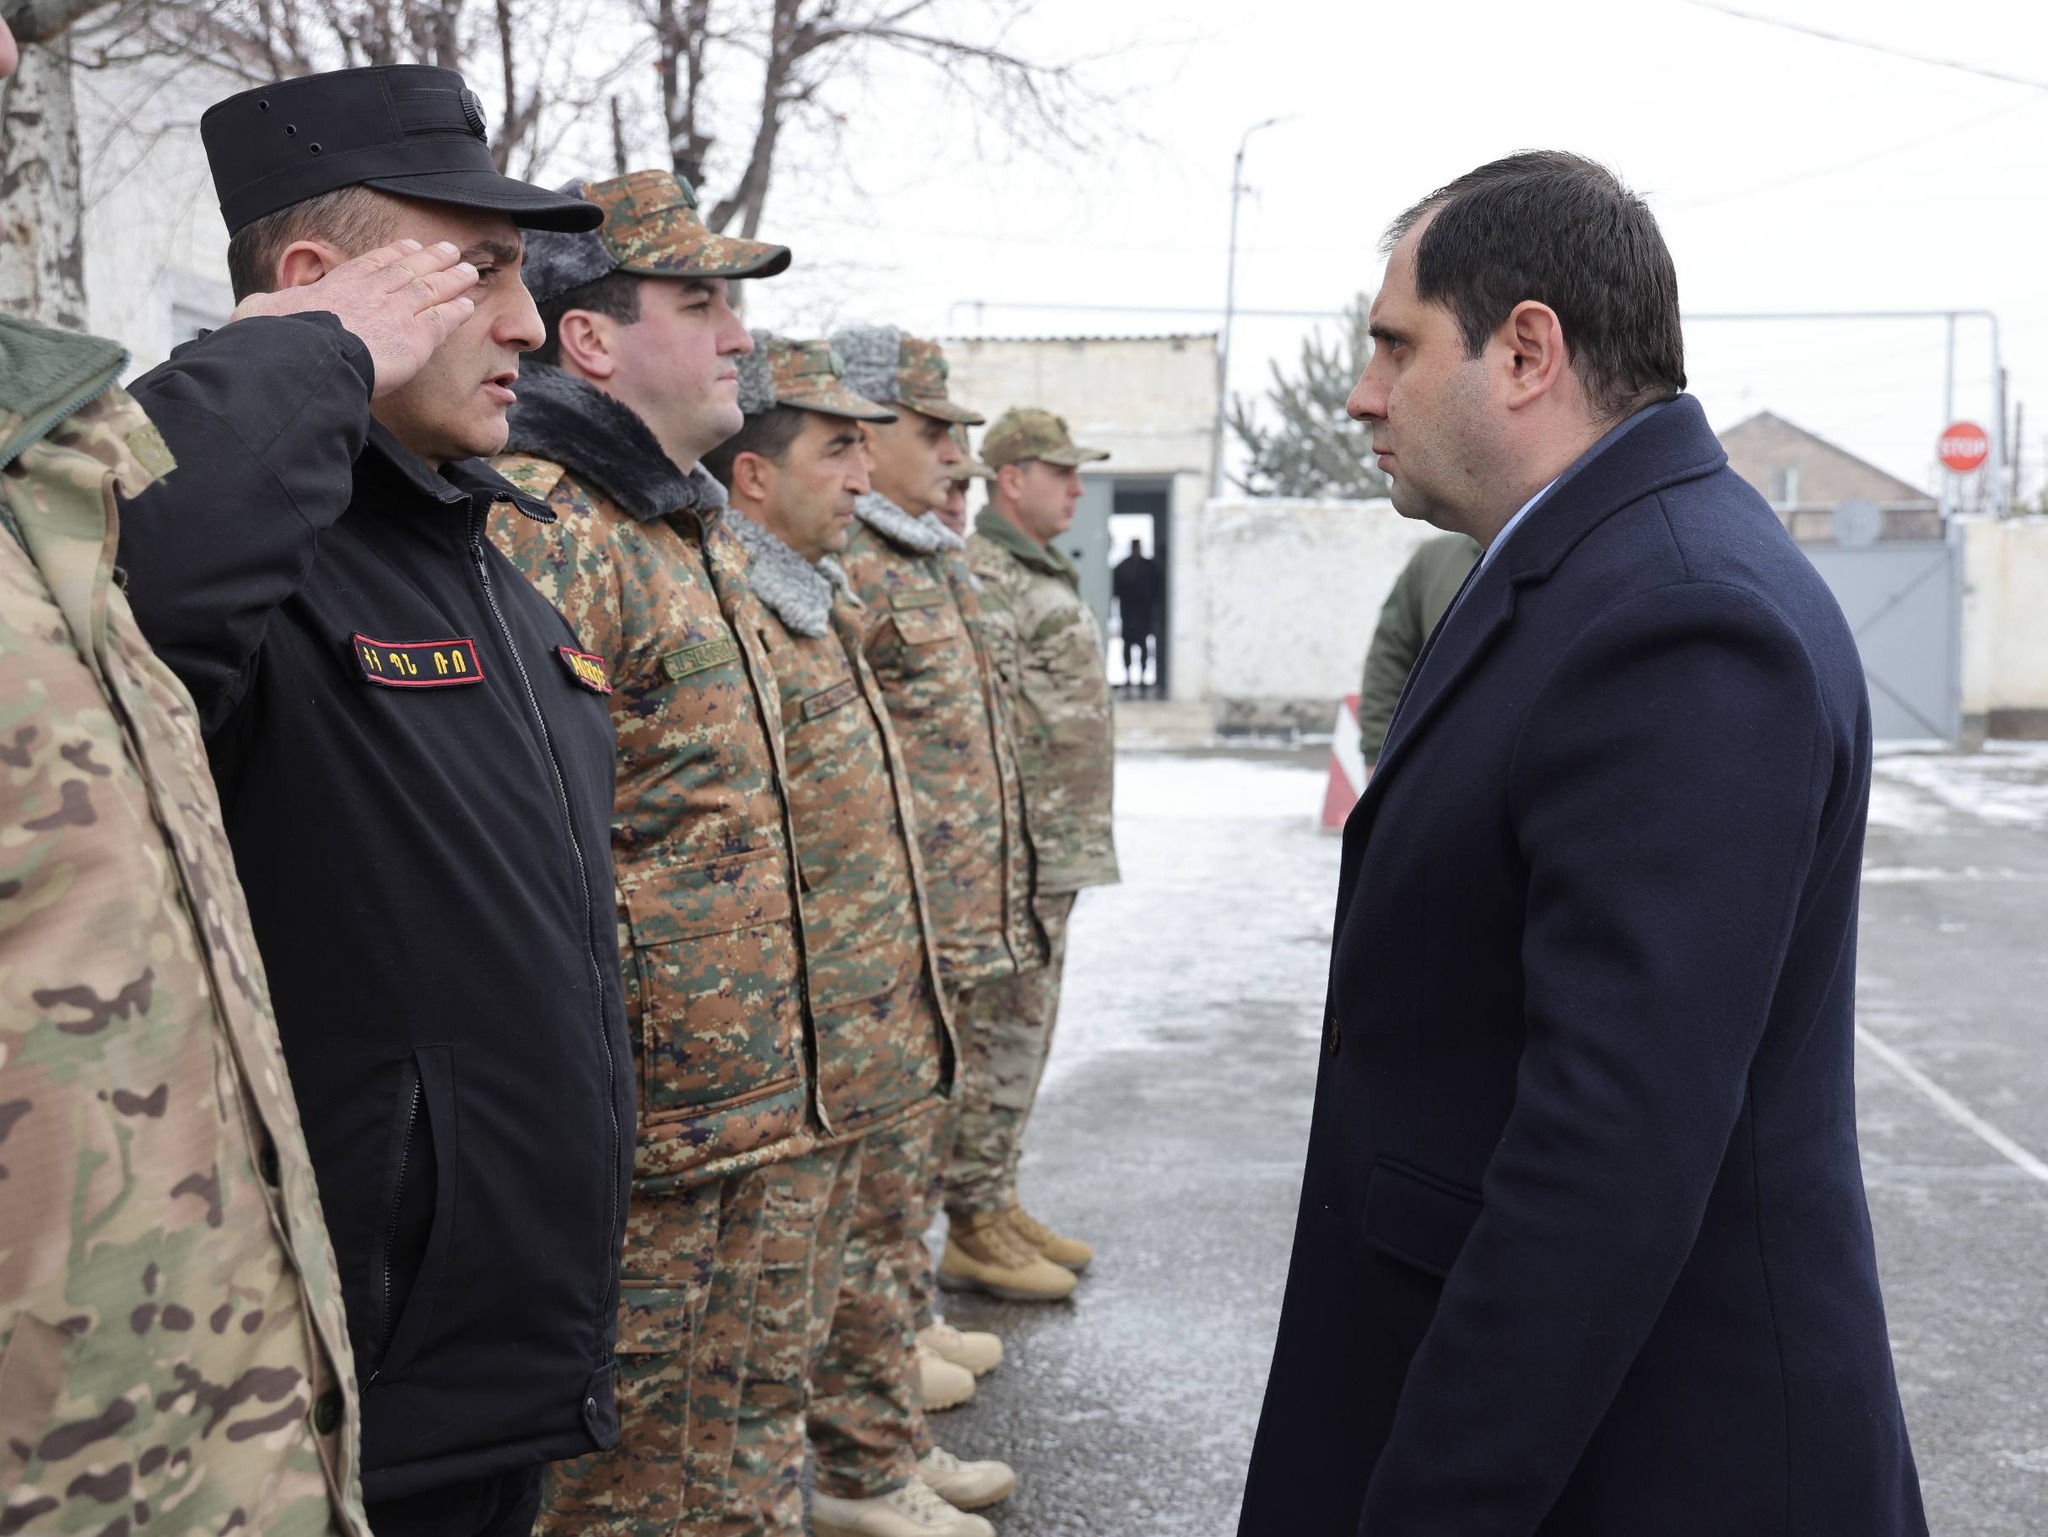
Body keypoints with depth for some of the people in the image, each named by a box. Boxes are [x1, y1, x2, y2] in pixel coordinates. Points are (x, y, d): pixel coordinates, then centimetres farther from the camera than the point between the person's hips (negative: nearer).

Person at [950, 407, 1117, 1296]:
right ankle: (973, 1231, 3)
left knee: (1023, 1033, 15)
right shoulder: (981, 577, -13)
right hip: (1017, 852, -10)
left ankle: (999, 1206, 24)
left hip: (1060, 849, 10)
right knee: (998, 1039, -5)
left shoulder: (1047, 576, 20)